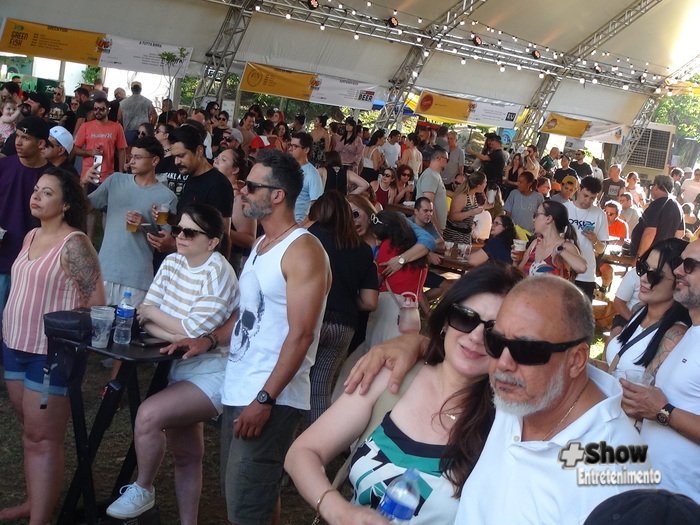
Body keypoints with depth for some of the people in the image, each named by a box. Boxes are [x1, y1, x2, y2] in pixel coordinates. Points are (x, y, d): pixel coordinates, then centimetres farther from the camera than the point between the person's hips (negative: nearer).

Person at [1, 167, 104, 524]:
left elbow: (97, 300, -17)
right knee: (29, 431, 17)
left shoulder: (73, 244, -16)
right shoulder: (31, 236, 10)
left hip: (51, 352, -8)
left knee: (43, 438, -2)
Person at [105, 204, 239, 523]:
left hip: (212, 374, -8)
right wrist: (175, 336, -20)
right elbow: (145, 317, 0)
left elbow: (193, 331, -23)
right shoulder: (172, 263, 5)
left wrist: (152, 313, -8)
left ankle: (142, 491, 0)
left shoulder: (218, 273, -18)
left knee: (148, 414, -24)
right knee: (185, 456, 14)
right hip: (180, 368, 8)